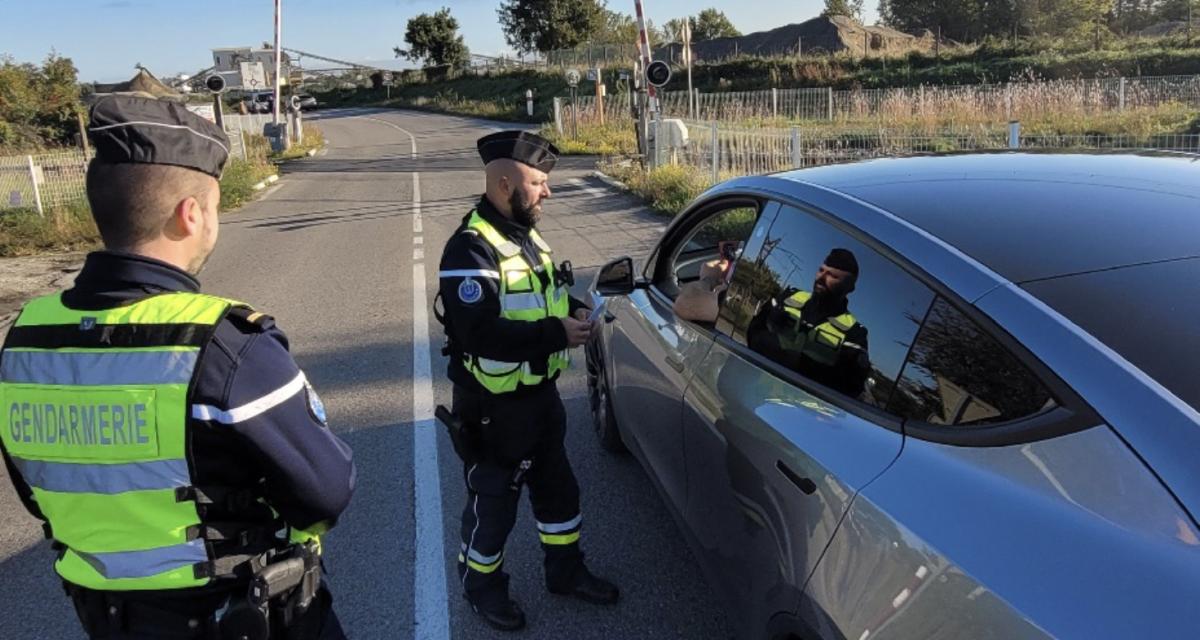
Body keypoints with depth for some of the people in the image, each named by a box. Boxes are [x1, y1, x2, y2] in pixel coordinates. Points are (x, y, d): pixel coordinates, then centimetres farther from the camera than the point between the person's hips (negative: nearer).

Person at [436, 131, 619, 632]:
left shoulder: (525, 235, 6)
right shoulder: (471, 250, -24)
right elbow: (482, 334, -33)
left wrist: (573, 310, -2)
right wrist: (557, 336, -29)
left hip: (541, 393, 9)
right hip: (494, 407, -9)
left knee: (557, 487, 22)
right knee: (494, 502, 11)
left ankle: (566, 570, 42)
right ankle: (481, 584, 35)